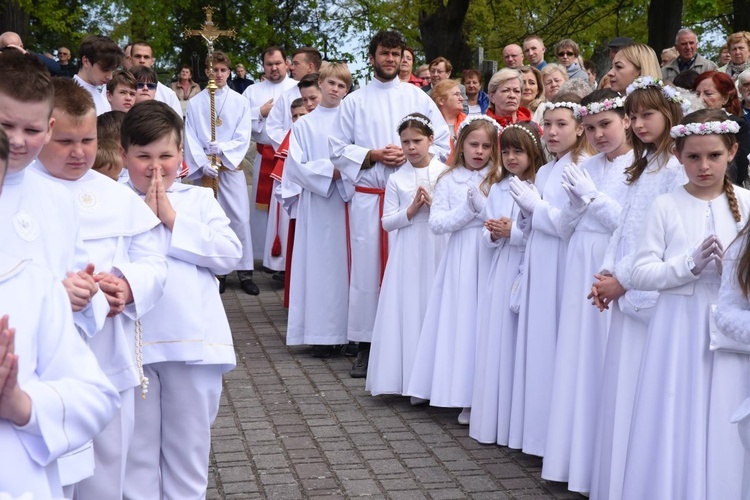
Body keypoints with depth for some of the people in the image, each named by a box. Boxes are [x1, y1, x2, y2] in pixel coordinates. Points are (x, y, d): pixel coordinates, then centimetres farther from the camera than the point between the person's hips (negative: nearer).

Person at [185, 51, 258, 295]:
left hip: (232, 167, 0)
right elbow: (190, 138, 0)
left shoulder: (240, 102, 6)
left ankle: (245, 272, 1)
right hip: (205, 169, 0)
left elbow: (243, 138, 1)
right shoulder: (195, 103, 5)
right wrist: (202, 164, -12)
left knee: (240, 218, -5)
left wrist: (223, 149, -13)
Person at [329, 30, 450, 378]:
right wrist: (372, 156, -9)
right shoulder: (355, 101, 7)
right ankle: (365, 346, 7)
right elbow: (338, 149, 4)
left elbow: (443, 145, 5)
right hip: (367, 196, 0)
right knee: (367, 268, 0)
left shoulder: (418, 98, 8)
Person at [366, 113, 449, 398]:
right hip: (408, 255, 1)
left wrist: (434, 205, -14)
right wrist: (412, 209, -11)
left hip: (440, 251, -1)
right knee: (410, 310, 1)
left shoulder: (446, 173, 1)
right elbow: (387, 222, 2)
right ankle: (414, 380, 8)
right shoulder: (396, 179, 4)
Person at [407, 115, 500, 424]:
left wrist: (482, 206, -15)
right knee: (462, 320, 1)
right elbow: (436, 223, -1)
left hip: (492, 255, -1)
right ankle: (466, 398, 7)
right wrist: (468, 209, -10)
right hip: (461, 257, 1)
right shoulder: (449, 180, 7)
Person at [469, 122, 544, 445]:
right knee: (494, 342, 7)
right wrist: (493, 234, -6)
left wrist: (513, 232, -15)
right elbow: (486, 236, 14)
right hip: (499, 272, 6)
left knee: (519, 343, -4)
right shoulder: (497, 188, 13)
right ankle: (492, 421, 16)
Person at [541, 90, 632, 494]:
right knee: (578, 360, 9)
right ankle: (577, 458, 20)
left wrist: (593, 196, -11)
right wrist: (576, 201, -7)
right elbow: (568, 228, 12)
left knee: (608, 363, -3)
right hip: (581, 271, 6)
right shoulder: (585, 168, 11)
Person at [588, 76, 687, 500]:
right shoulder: (643, 167, 17)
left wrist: (623, 279, -12)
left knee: (641, 390, -4)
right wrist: (607, 274, 4)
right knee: (619, 387, 11)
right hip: (626, 292, 8)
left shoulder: (676, 168, -10)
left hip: (652, 295, -8)